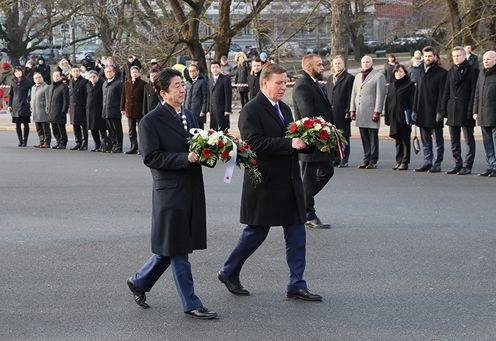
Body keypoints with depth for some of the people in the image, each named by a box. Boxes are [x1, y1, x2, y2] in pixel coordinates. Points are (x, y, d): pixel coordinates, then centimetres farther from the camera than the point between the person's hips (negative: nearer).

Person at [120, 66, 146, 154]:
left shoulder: (143, 84, -3)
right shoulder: (126, 83, 9)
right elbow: (123, 96, 11)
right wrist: (122, 108, 6)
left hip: (140, 110, -4)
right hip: (129, 110, 4)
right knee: (131, 131, 6)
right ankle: (133, 148, 11)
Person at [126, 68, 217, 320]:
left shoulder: (189, 116, 15)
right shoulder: (151, 121, -8)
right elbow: (151, 157, -15)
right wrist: (185, 158, -21)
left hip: (191, 191, 8)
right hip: (170, 192, -8)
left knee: (171, 248, 14)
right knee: (177, 250, 0)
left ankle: (139, 282, 32)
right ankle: (190, 305, 6)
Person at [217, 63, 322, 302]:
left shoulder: (284, 109, 15)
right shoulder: (251, 110, -12)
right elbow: (254, 143, -23)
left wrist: (305, 143, -2)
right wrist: (289, 144, -26)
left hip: (289, 182, 8)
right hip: (265, 184, -8)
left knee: (296, 234, 4)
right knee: (256, 233, 3)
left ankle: (296, 285, 9)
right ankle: (228, 273, 22)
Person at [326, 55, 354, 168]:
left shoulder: (349, 78, -3)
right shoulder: (330, 78, 17)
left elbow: (350, 96, -8)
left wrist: (348, 112, -13)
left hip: (342, 113, -6)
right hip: (330, 112, 6)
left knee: (344, 137, 0)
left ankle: (344, 160, 4)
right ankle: (335, 158, 16)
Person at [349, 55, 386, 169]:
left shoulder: (378, 76, -1)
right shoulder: (358, 77, 19)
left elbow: (380, 95, -7)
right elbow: (354, 94, 19)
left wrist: (377, 112, -13)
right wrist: (352, 110, 10)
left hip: (371, 112, -6)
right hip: (360, 113, 6)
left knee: (373, 138, -2)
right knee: (364, 138, 8)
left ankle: (373, 161, 2)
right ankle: (366, 160, 13)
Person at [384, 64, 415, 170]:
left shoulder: (409, 85, -3)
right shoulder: (392, 86, 15)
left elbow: (413, 102, -8)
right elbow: (387, 101, 16)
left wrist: (412, 116, -15)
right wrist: (387, 117, 10)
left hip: (404, 116, -6)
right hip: (394, 117, 6)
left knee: (405, 139, -1)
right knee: (398, 140, 10)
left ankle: (405, 162, 3)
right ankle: (399, 161, 16)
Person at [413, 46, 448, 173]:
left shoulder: (442, 73, -5)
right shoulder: (421, 73, 15)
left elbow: (442, 94, -10)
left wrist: (439, 111, -17)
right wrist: (415, 110, 12)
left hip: (434, 113, -7)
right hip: (422, 113, 7)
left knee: (438, 140, 1)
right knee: (425, 140, 10)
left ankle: (437, 164, 4)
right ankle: (427, 162, 15)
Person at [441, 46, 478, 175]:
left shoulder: (472, 71, -3)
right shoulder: (451, 72, 14)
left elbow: (474, 92, -8)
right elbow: (446, 92, 15)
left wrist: (471, 110, -14)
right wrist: (444, 109, 7)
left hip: (465, 110, -6)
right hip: (452, 110, 6)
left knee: (469, 140, -1)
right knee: (454, 141, 9)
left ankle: (468, 166, 2)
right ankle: (458, 164, 17)